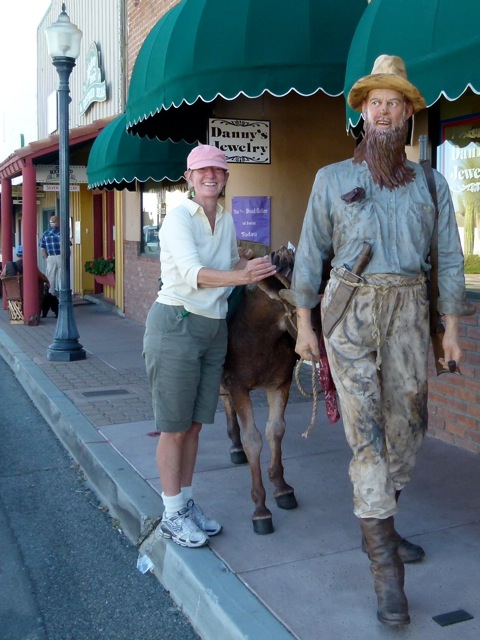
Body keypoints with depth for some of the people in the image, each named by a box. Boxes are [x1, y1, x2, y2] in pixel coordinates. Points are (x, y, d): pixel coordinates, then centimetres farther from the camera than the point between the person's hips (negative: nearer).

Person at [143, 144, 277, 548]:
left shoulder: (227, 219, 10)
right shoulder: (179, 218, -11)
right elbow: (192, 272, -27)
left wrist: (256, 266, 10)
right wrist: (242, 277, -42)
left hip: (214, 328, 7)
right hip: (176, 323, -7)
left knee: (195, 423, 14)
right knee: (174, 427, 3)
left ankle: (187, 504, 28)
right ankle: (172, 516, 17)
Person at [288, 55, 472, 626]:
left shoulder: (431, 184, 9)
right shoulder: (333, 179, 4)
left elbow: (448, 260, 8)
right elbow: (311, 254, 4)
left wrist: (452, 331, 4)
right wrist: (303, 325, 1)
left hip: (409, 314, 4)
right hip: (349, 310, -3)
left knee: (406, 426, 9)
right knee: (368, 430, -10)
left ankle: (376, 529, 31)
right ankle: (386, 569, -5)